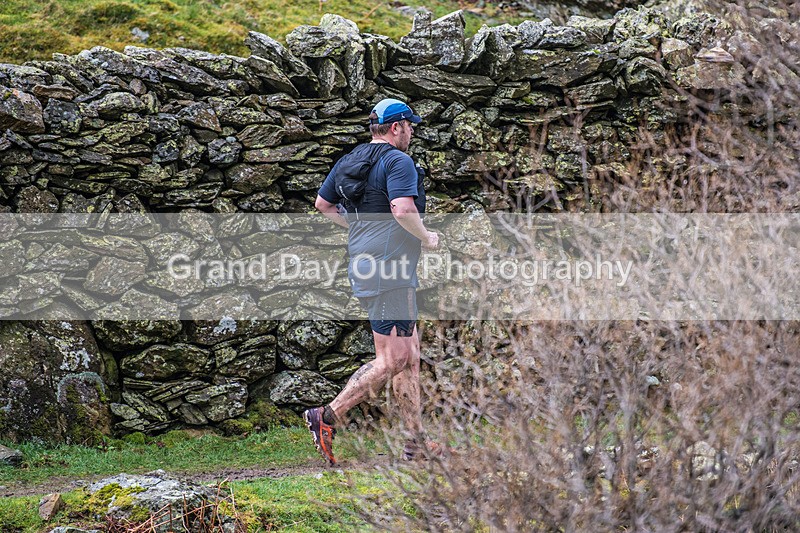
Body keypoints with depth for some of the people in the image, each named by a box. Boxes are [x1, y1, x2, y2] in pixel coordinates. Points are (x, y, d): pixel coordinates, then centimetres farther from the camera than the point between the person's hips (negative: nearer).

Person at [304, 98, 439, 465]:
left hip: (364, 266, 10)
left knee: (410, 352, 14)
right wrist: (427, 238, -11)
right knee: (392, 360, -6)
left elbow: (323, 204, 24)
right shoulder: (398, 162, -12)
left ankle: (415, 442, 15)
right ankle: (327, 417, -8)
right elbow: (403, 209, -27)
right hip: (388, 271, -10)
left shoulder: (350, 160, 15)